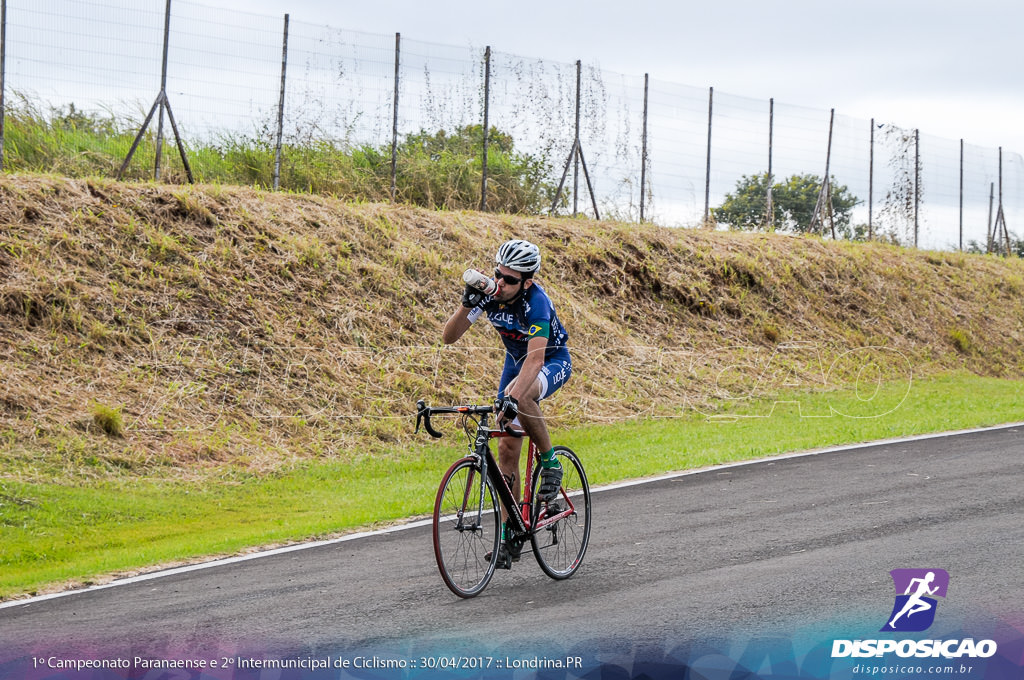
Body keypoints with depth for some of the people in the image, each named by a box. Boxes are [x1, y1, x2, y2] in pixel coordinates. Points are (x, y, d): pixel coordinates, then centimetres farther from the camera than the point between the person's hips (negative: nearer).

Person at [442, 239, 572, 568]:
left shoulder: (536, 303, -35)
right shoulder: (489, 291, -19)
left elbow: (535, 358, -46)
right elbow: (449, 337, -18)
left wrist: (513, 397, -60)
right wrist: (466, 304, -35)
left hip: (552, 362, -6)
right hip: (516, 361, 6)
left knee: (520, 394, -40)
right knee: (507, 448, -1)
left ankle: (550, 462, -17)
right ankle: (510, 534, 6)